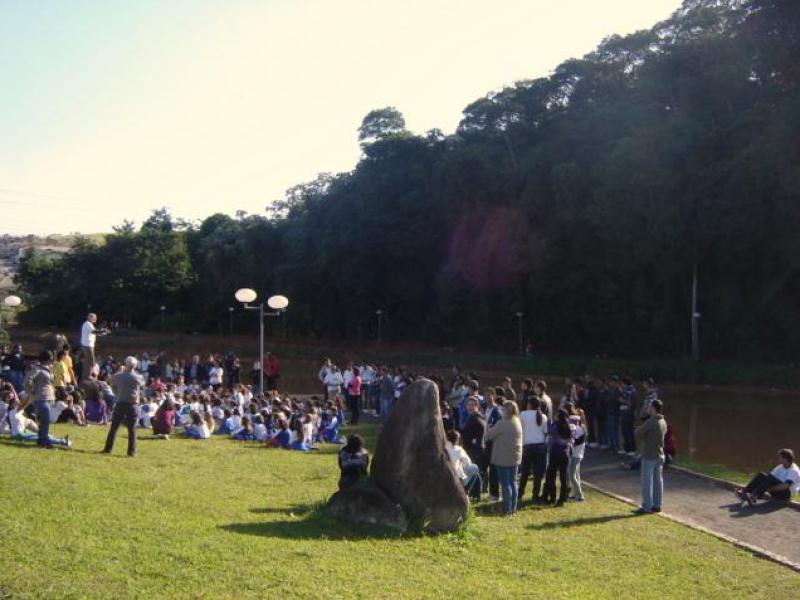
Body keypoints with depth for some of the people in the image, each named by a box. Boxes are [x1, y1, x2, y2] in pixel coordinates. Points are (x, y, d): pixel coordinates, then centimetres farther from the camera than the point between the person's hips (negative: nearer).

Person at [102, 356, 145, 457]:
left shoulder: (118, 376, -4)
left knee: (114, 427, 10)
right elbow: (142, 386, 12)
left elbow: (112, 386, 10)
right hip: (132, 404, -1)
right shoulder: (138, 378, -6)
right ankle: (131, 451, 3)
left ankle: (108, 448, 13)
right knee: (132, 429, 4)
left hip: (120, 403, 1)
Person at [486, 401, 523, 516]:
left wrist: (490, 430, 10)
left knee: (505, 484, -1)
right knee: (513, 482, 13)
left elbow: (489, 435, -11)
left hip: (503, 458, -7)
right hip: (515, 457, 7)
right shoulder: (518, 422, 5)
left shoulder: (502, 423, -19)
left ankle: (507, 509, 0)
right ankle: (513, 508, 17)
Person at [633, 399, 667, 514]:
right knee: (658, 480, 13)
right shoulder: (663, 422, 6)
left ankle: (646, 507, 2)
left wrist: (638, 429, 5)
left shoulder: (650, 422, -21)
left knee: (647, 482, -2)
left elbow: (638, 434, -17)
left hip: (649, 456, -8)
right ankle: (657, 505, 19)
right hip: (660, 455, 8)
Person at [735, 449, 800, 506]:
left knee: (770, 478, -32)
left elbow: (785, 486, -27)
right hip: (777, 491, 8)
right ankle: (744, 492, -30)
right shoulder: (780, 467, 13)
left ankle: (754, 496, -45)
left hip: (786, 493, -7)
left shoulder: (794, 470, -14)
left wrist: (768, 489, -27)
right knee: (762, 475, -14)